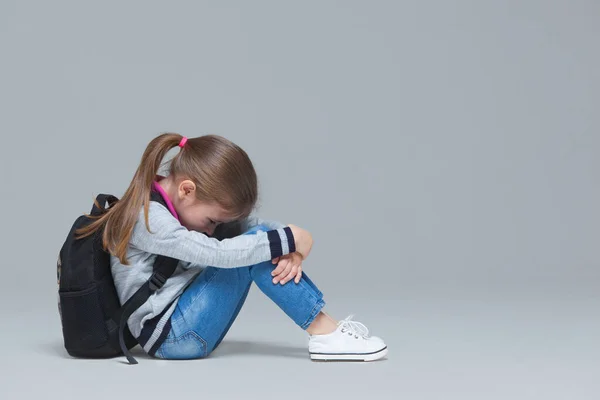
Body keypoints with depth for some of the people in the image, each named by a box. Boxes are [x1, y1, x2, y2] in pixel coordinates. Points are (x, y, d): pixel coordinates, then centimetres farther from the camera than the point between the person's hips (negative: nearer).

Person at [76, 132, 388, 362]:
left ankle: (326, 326, -5)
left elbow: (255, 224, 5)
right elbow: (216, 253, -31)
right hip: (168, 335, -9)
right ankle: (324, 333, -15)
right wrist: (288, 239, -23)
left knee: (255, 243, 0)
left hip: (188, 328, 9)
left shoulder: (183, 203, 7)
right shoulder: (147, 217, -21)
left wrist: (289, 249, -16)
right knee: (247, 251, -19)